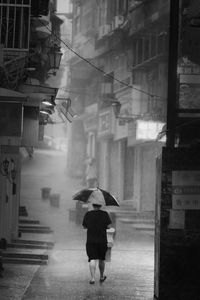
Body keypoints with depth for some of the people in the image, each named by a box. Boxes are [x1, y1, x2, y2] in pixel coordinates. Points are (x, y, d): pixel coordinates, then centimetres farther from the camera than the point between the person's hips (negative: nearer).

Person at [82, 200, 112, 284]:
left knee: (92, 259, -4)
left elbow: (84, 226, 7)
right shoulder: (105, 214, -4)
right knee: (101, 259, 16)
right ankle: (102, 277, 30)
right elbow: (109, 226, -7)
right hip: (102, 240, 0)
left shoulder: (88, 214, 0)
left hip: (90, 240, 0)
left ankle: (93, 278, -19)